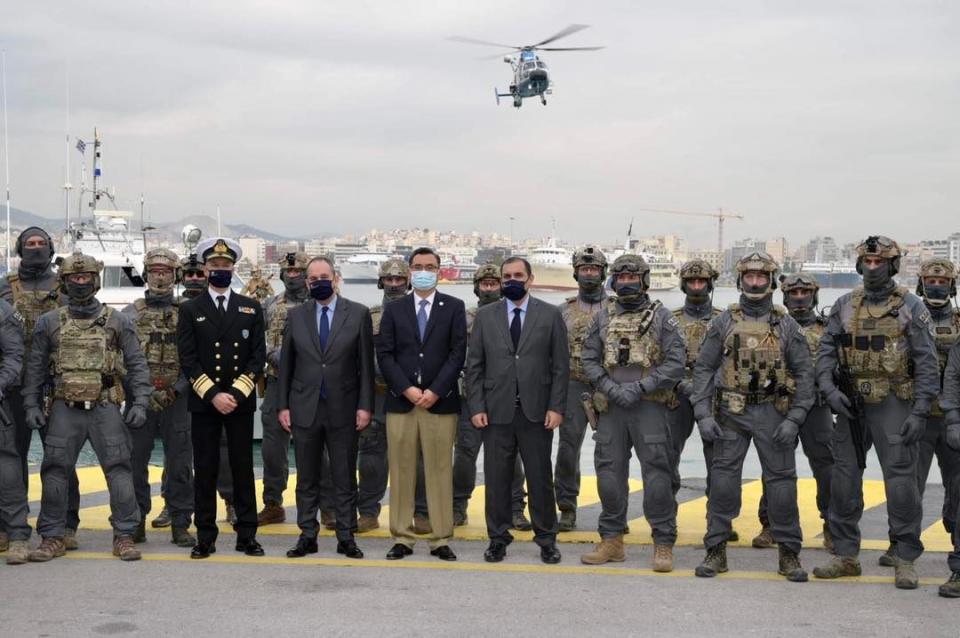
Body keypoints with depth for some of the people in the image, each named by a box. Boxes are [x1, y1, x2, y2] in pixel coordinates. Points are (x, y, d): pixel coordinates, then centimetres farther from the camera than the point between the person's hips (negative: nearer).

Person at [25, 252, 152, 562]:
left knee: (119, 470, -4)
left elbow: (137, 364, 4)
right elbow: (35, 367, 11)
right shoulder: (49, 322, 8)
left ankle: (124, 536, 5)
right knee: (54, 472, 2)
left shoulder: (118, 321, 5)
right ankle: (52, 538, 13)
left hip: (106, 408, -1)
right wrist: (32, 405, 3)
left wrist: (139, 403, -5)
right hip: (64, 409, 1)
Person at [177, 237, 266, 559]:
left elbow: (258, 356, 3)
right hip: (203, 402, -1)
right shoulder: (191, 310, 6)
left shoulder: (251, 308, 9)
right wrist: (213, 395, -11)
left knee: (243, 468, 3)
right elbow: (188, 360, -1)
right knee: (205, 470, 2)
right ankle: (205, 537, 8)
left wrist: (236, 393, -8)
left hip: (241, 400, 1)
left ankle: (247, 535, 9)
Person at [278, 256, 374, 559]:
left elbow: (366, 364, -1)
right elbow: (286, 363, 8)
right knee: (306, 478, 8)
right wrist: (282, 405, 2)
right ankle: (307, 536, 16)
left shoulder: (358, 314, 0)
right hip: (304, 409, 2)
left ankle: (346, 537, 12)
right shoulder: (296, 315, 6)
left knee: (345, 478, 4)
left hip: (344, 409, -2)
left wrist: (365, 406, -6)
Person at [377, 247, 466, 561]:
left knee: (440, 471, 0)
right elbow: (384, 354, 3)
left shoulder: (454, 307, 6)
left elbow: (458, 353, -1)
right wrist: (407, 389, -9)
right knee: (401, 471, 3)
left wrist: (435, 391, -10)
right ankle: (402, 538, 10)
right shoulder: (393, 309, 10)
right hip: (400, 401, 1)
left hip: (440, 402, -1)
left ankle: (440, 539, 6)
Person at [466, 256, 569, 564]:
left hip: (536, 411, -1)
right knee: (496, 478, 5)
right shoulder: (485, 316, 7)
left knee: (540, 477, 5)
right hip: (497, 411, 1)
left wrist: (556, 408, -6)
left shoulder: (550, 315, 3)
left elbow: (561, 365, 2)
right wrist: (477, 407, -2)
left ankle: (546, 539, 15)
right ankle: (498, 538, 16)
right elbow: (475, 365, 6)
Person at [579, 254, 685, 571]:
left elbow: (676, 362, -5)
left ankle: (663, 545, 1)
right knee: (610, 472, 7)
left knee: (657, 473, -5)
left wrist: (640, 387, -14)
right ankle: (612, 541, 17)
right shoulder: (603, 318, 11)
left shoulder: (661, 316, 2)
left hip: (650, 406, -3)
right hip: (611, 407, 3)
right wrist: (613, 389, -8)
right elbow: (589, 361, 7)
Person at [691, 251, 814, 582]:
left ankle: (789, 554, 13)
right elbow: (703, 368, 4)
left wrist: (794, 419, -7)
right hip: (732, 413, 0)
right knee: (723, 479, 1)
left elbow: (804, 373, 2)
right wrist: (703, 414, -6)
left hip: (773, 413, 0)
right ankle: (716, 551, 11)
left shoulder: (786, 325, 3)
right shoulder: (724, 322, 4)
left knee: (782, 480, 1)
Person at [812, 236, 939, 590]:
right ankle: (846, 555, 18)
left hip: (893, 405, -4)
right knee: (844, 477, 7)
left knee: (900, 479, -5)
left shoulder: (911, 307, -3)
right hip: (851, 403, 4)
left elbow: (927, 362, -6)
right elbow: (826, 351, 8)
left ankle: (906, 560, 4)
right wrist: (830, 389, -9)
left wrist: (920, 412, -13)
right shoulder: (844, 306, 8)